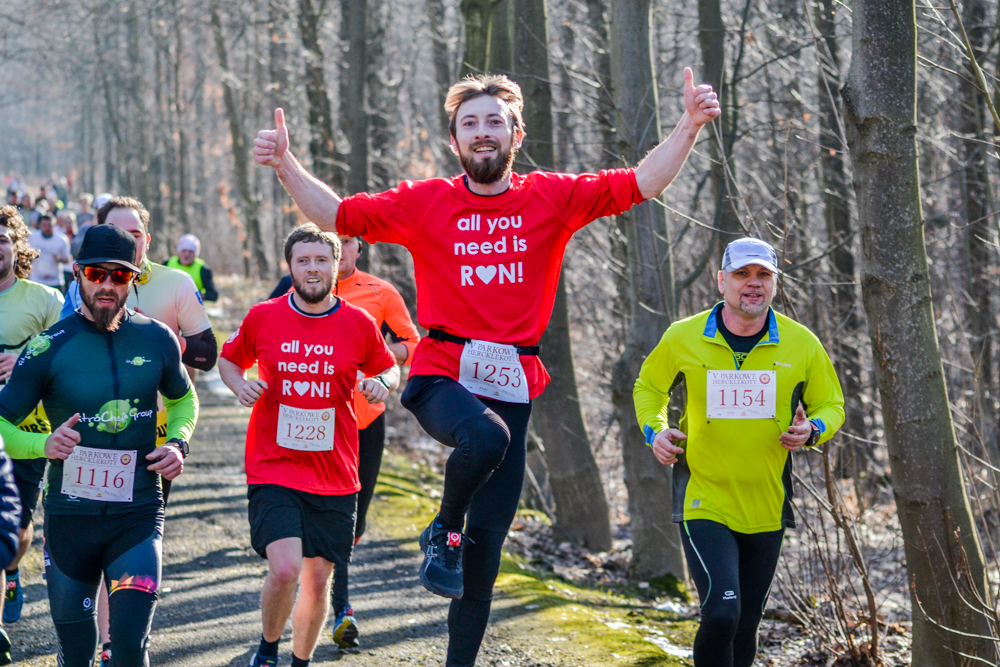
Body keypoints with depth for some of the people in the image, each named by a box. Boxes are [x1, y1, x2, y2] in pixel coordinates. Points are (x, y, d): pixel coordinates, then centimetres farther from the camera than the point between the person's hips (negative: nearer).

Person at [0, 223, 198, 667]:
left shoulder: (157, 340, 1)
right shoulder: (49, 348, -7)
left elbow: (183, 399, 21)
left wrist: (178, 442, 1)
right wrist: (43, 444, -21)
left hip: (138, 517, 0)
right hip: (69, 518, 0)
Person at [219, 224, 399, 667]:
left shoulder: (359, 324, 1)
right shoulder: (262, 318, -1)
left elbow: (389, 370, 16)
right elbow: (228, 359, 15)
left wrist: (381, 383, -8)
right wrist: (240, 385, -6)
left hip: (335, 476, 2)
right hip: (273, 469, -2)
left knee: (317, 581, 7)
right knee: (285, 570, -18)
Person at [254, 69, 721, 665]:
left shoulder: (553, 198, 5)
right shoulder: (424, 202, 4)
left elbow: (642, 184, 2)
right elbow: (336, 213, 7)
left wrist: (690, 127, -10)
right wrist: (286, 164, -6)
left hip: (512, 385, 2)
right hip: (440, 376, -2)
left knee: (488, 540, 4)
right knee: (486, 437, -36)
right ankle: (443, 532, -7)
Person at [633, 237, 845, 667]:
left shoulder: (802, 344, -2)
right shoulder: (682, 338, -5)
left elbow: (831, 405, 11)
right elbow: (649, 386, 14)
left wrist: (812, 430, -12)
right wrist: (655, 429, -5)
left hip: (767, 510, 3)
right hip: (703, 503, -3)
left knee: (744, 629, 12)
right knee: (721, 614, -21)